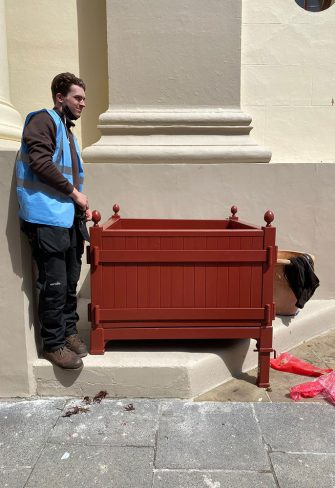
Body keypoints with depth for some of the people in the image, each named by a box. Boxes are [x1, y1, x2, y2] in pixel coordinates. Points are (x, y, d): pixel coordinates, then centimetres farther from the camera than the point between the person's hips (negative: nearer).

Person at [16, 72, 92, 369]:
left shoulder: (68, 130, 23)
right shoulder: (44, 120, -4)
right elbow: (40, 162, -18)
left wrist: (82, 206, 12)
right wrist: (74, 192, -12)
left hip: (70, 218, 9)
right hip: (48, 218, -8)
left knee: (70, 282, 13)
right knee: (54, 285, -4)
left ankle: (68, 331, 27)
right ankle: (53, 344, 10)